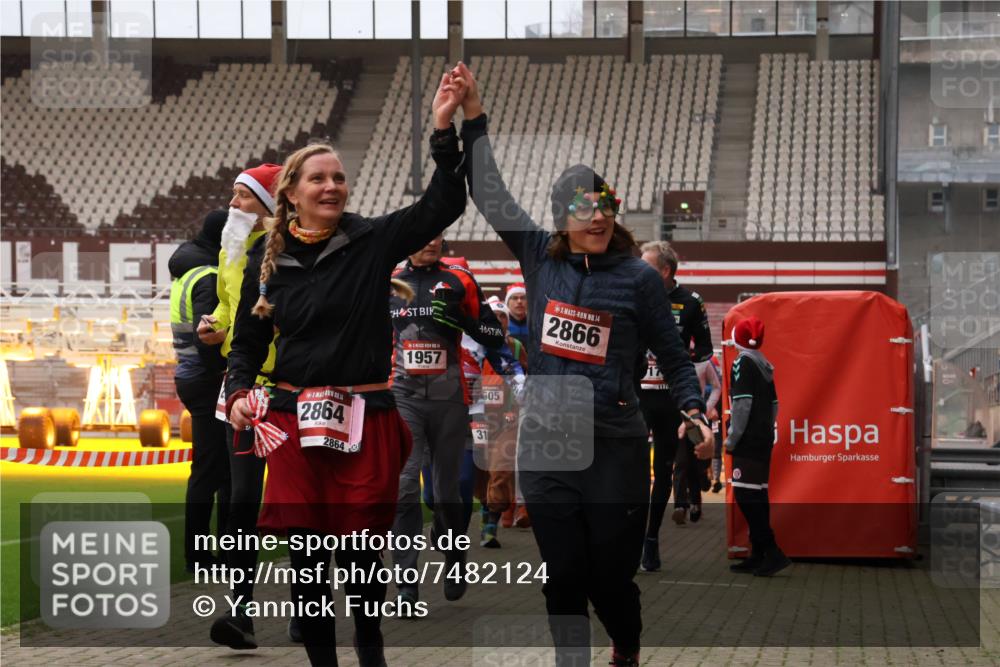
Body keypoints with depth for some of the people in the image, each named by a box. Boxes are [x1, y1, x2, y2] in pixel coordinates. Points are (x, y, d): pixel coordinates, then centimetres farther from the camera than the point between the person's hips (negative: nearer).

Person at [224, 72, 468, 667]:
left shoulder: (373, 241, 0)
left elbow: (443, 205, -12)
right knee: (307, 557, 4)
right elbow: (249, 340, 12)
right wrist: (239, 392, -7)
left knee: (362, 555, 3)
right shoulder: (269, 258, 5)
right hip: (295, 418, 1)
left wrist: (445, 129, -22)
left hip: (367, 419, -1)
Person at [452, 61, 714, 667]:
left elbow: (674, 356, 4)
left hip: (616, 451, -2)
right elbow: (489, 193, 6)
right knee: (565, 577, 6)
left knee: (612, 578, 7)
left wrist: (695, 412, -11)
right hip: (545, 447, 2)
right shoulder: (540, 257, 4)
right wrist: (474, 115, 0)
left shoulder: (638, 276, -3)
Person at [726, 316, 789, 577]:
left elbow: (742, 404, -17)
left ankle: (773, 552, -17)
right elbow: (773, 406, 18)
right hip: (764, 440, 9)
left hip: (748, 441, -9)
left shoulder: (742, 362, -10)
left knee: (746, 496, -10)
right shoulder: (764, 365, 15)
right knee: (757, 497, 9)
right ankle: (758, 555, 10)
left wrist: (731, 440, -13)